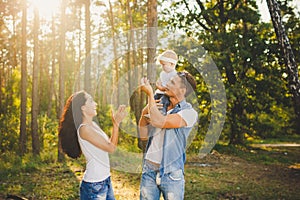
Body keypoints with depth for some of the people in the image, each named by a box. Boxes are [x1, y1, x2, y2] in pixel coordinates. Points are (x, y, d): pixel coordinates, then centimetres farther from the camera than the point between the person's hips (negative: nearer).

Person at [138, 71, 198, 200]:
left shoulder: (189, 113, -9)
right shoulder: (161, 107, 10)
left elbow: (158, 122, -21)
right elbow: (144, 136, 12)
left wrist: (150, 94, -12)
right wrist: (144, 114, -4)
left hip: (171, 173, -5)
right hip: (149, 170, 5)